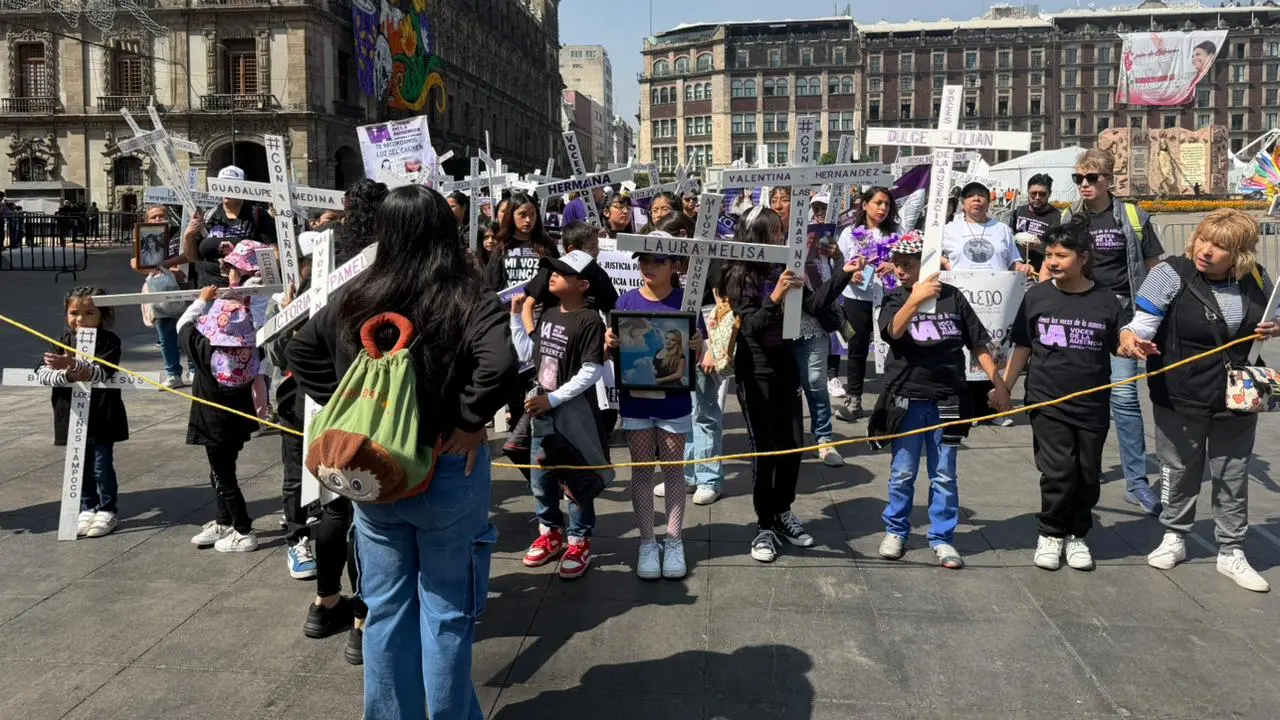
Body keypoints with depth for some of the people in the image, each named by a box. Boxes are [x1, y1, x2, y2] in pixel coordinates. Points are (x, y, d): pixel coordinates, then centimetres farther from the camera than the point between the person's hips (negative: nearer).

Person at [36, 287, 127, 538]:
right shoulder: (63, 341, 4)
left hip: (102, 416, -4)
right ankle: (88, 508, 27)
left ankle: (107, 511, 18)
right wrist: (67, 376, -25)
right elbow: (41, 373, -6)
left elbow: (102, 372, -23)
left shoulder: (109, 341, -8)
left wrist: (73, 363, -37)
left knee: (102, 465, 3)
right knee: (80, 465, 13)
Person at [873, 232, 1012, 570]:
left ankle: (942, 538, 18)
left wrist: (998, 383, 4)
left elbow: (978, 344, 7)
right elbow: (893, 331, -24)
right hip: (906, 399, 0)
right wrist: (915, 299, -39)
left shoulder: (953, 297, 1)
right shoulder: (895, 299, -2)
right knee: (902, 473, 8)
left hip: (947, 401, 1)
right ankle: (895, 530, 24)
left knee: (944, 476, 7)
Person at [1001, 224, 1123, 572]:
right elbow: (1022, 347, 6)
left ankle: (1076, 535, 27)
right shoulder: (1037, 296, 0)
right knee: (1058, 470, -7)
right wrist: (1004, 388, 3)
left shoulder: (1105, 301, 0)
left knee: (1088, 473, 8)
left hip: (1092, 404, 1)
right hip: (1047, 401, -1)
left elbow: (1120, 346, 6)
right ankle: (1051, 533, 14)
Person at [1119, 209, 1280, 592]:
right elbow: (1142, 323, -18)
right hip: (1180, 400, -3)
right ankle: (1174, 538, 33)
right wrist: (1129, 337, -41)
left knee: (1232, 476, 12)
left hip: (1237, 400, 3)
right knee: (1179, 471, 12)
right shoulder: (1172, 274, -15)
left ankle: (1231, 552, 27)